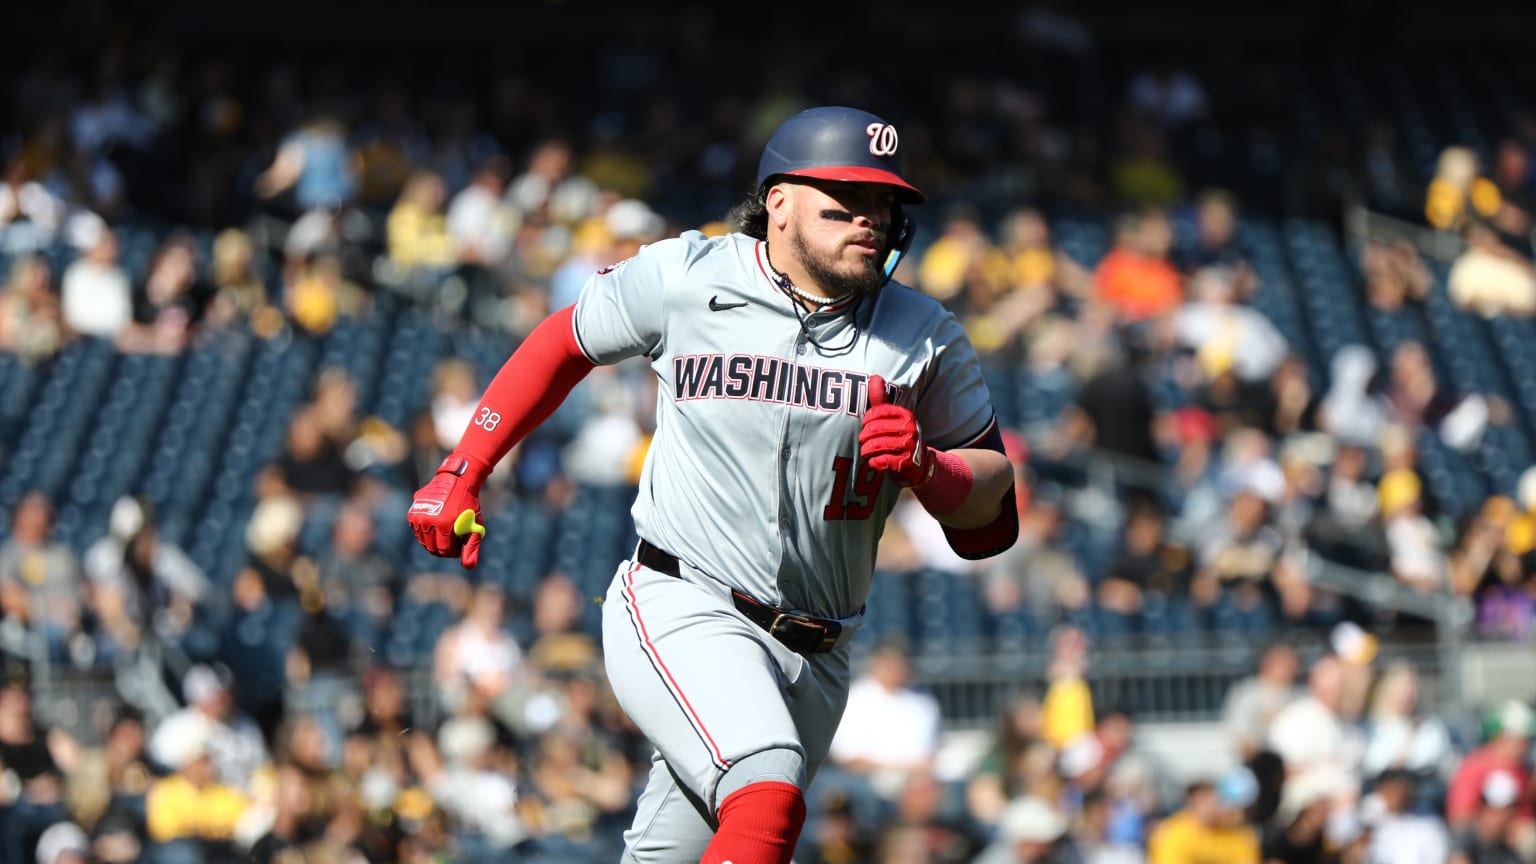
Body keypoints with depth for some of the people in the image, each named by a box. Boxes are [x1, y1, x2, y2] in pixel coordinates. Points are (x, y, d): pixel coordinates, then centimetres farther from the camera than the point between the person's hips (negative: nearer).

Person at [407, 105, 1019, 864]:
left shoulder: (924, 338, 4)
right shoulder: (684, 279, -1)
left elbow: (991, 501, 8)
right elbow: (565, 343, 16)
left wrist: (926, 466, -15)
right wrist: (459, 474, 13)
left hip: (814, 658, 4)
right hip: (679, 611, -4)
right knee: (767, 798, -30)